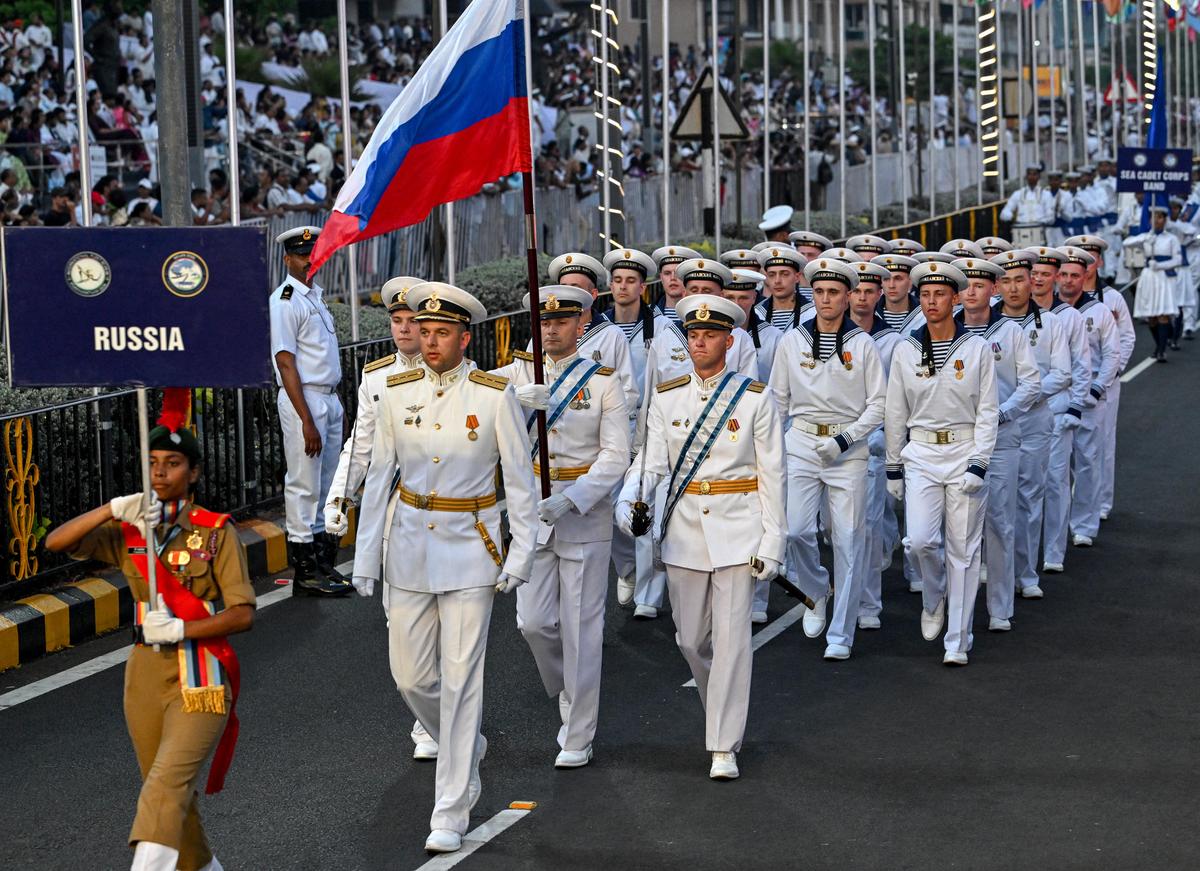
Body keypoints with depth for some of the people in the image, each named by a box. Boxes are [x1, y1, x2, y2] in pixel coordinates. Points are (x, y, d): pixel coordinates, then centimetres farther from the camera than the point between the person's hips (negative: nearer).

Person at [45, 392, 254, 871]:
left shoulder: (216, 532, -5)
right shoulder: (129, 531, 7)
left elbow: (243, 614, -9)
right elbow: (55, 543, -3)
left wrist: (180, 629, -20)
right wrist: (113, 509, -16)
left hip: (200, 676, -5)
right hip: (146, 672, 5)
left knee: (166, 786, -21)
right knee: (169, 794, 14)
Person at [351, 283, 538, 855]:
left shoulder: (494, 395, -7)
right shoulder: (398, 393, 2)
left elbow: (521, 481, -2)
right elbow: (379, 476, 8)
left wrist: (521, 554, -6)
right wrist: (365, 557, 6)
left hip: (469, 548, -4)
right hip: (409, 546, 4)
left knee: (460, 679, -4)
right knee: (409, 676, 7)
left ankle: (451, 813, 3)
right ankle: (466, 747, 38)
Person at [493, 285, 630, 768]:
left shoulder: (603, 382, -3)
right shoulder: (518, 373, 4)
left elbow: (615, 457, -9)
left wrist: (570, 499, -23)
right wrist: (520, 397, -30)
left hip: (586, 513, -3)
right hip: (531, 510, 3)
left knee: (581, 627, 1)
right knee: (533, 622, 3)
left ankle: (578, 737, 10)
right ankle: (568, 695, 31)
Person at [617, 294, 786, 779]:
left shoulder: (755, 399, -3)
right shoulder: (666, 398, 4)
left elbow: (772, 476, -2)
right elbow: (652, 463, -1)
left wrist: (771, 543, -6)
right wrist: (628, 497, -23)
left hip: (736, 529, -3)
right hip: (684, 531, 3)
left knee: (731, 638, -6)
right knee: (690, 639, 9)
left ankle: (724, 748, 0)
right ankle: (726, 714, 36)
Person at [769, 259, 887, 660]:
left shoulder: (862, 344, 1)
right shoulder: (792, 341, 7)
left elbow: (878, 404, 1)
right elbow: (778, 400, 13)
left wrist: (845, 439, -11)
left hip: (848, 449, -1)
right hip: (801, 445, 1)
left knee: (848, 541, -1)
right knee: (795, 529, -13)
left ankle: (841, 634, 7)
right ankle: (816, 591, 17)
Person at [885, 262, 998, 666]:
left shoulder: (977, 348, 0)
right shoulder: (905, 350, 4)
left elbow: (987, 411, -1)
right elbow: (895, 413, 9)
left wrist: (978, 463, -10)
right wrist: (893, 467, 8)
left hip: (965, 453, -1)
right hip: (920, 454, 1)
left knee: (962, 549, 1)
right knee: (920, 541, -14)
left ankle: (957, 641, 8)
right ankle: (934, 598, 19)